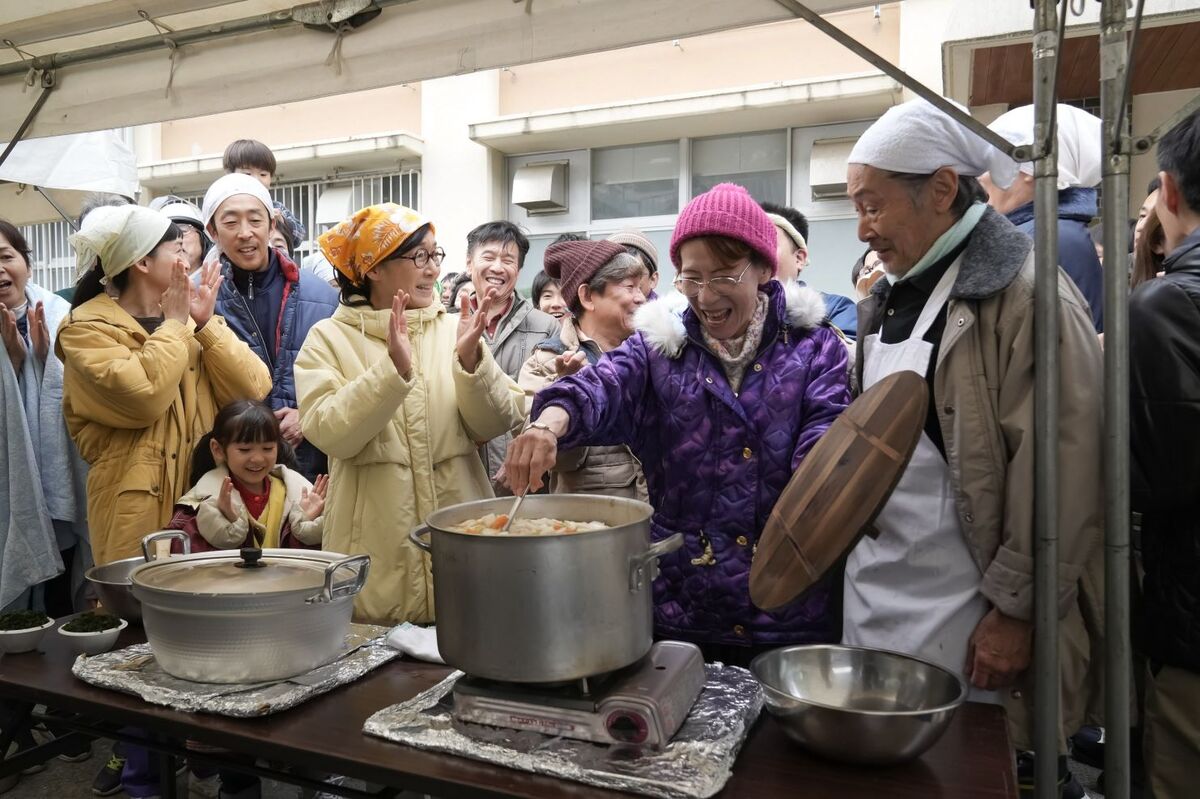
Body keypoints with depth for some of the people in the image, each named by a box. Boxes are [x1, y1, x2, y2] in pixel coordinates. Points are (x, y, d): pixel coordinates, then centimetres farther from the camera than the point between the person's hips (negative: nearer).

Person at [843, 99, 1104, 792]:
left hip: (963, 621, -7)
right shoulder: (889, 299, 10)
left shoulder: (1028, 296, -15)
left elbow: (1060, 473, -17)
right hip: (872, 600, 7)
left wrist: (1015, 610, -15)